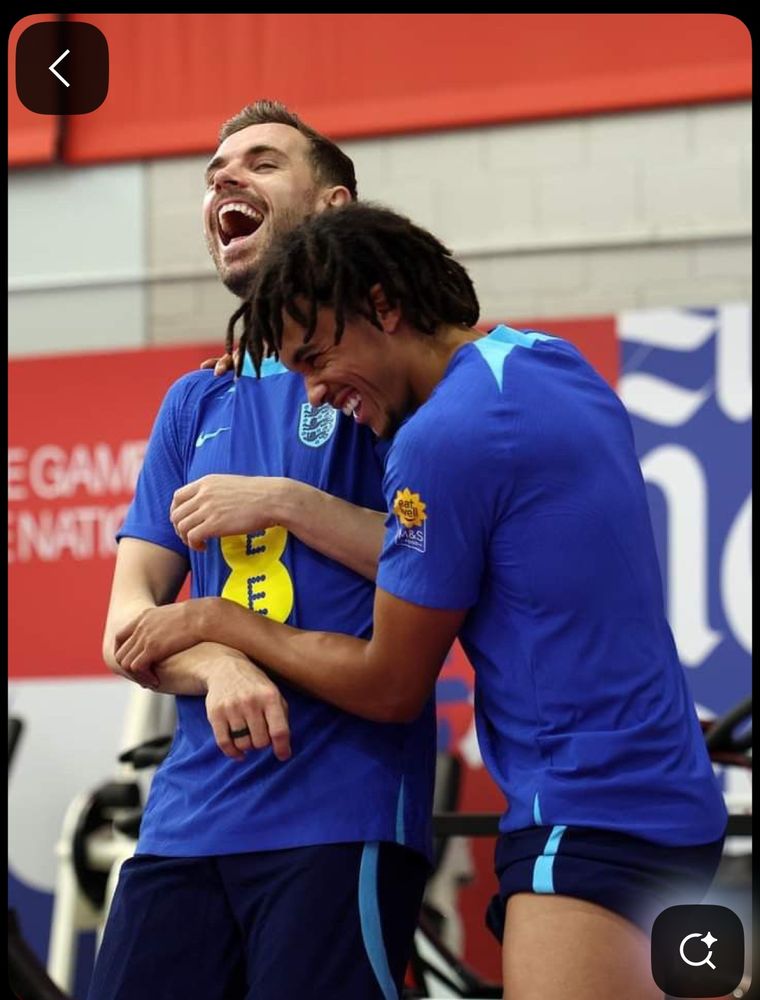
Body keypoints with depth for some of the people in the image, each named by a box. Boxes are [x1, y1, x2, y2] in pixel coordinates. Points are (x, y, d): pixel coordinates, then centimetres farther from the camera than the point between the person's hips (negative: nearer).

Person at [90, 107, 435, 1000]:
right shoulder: (194, 405, 18)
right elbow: (127, 624, 11)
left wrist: (285, 503, -11)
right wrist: (216, 664, -10)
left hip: (342, 818, -5)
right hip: (187, 819, 5)